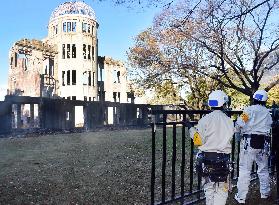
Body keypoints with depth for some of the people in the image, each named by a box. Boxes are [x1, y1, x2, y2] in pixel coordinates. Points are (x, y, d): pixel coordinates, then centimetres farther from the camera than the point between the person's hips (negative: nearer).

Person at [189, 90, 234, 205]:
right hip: (223, 159, 1)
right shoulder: (229, 121, -3)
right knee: (221, 189, 11)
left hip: (206, 158, 0)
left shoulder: (205, 120, -11)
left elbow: (198, 141, -10)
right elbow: (229, 138, 4)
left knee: (209, 187, 16)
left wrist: (191, 129, 4)